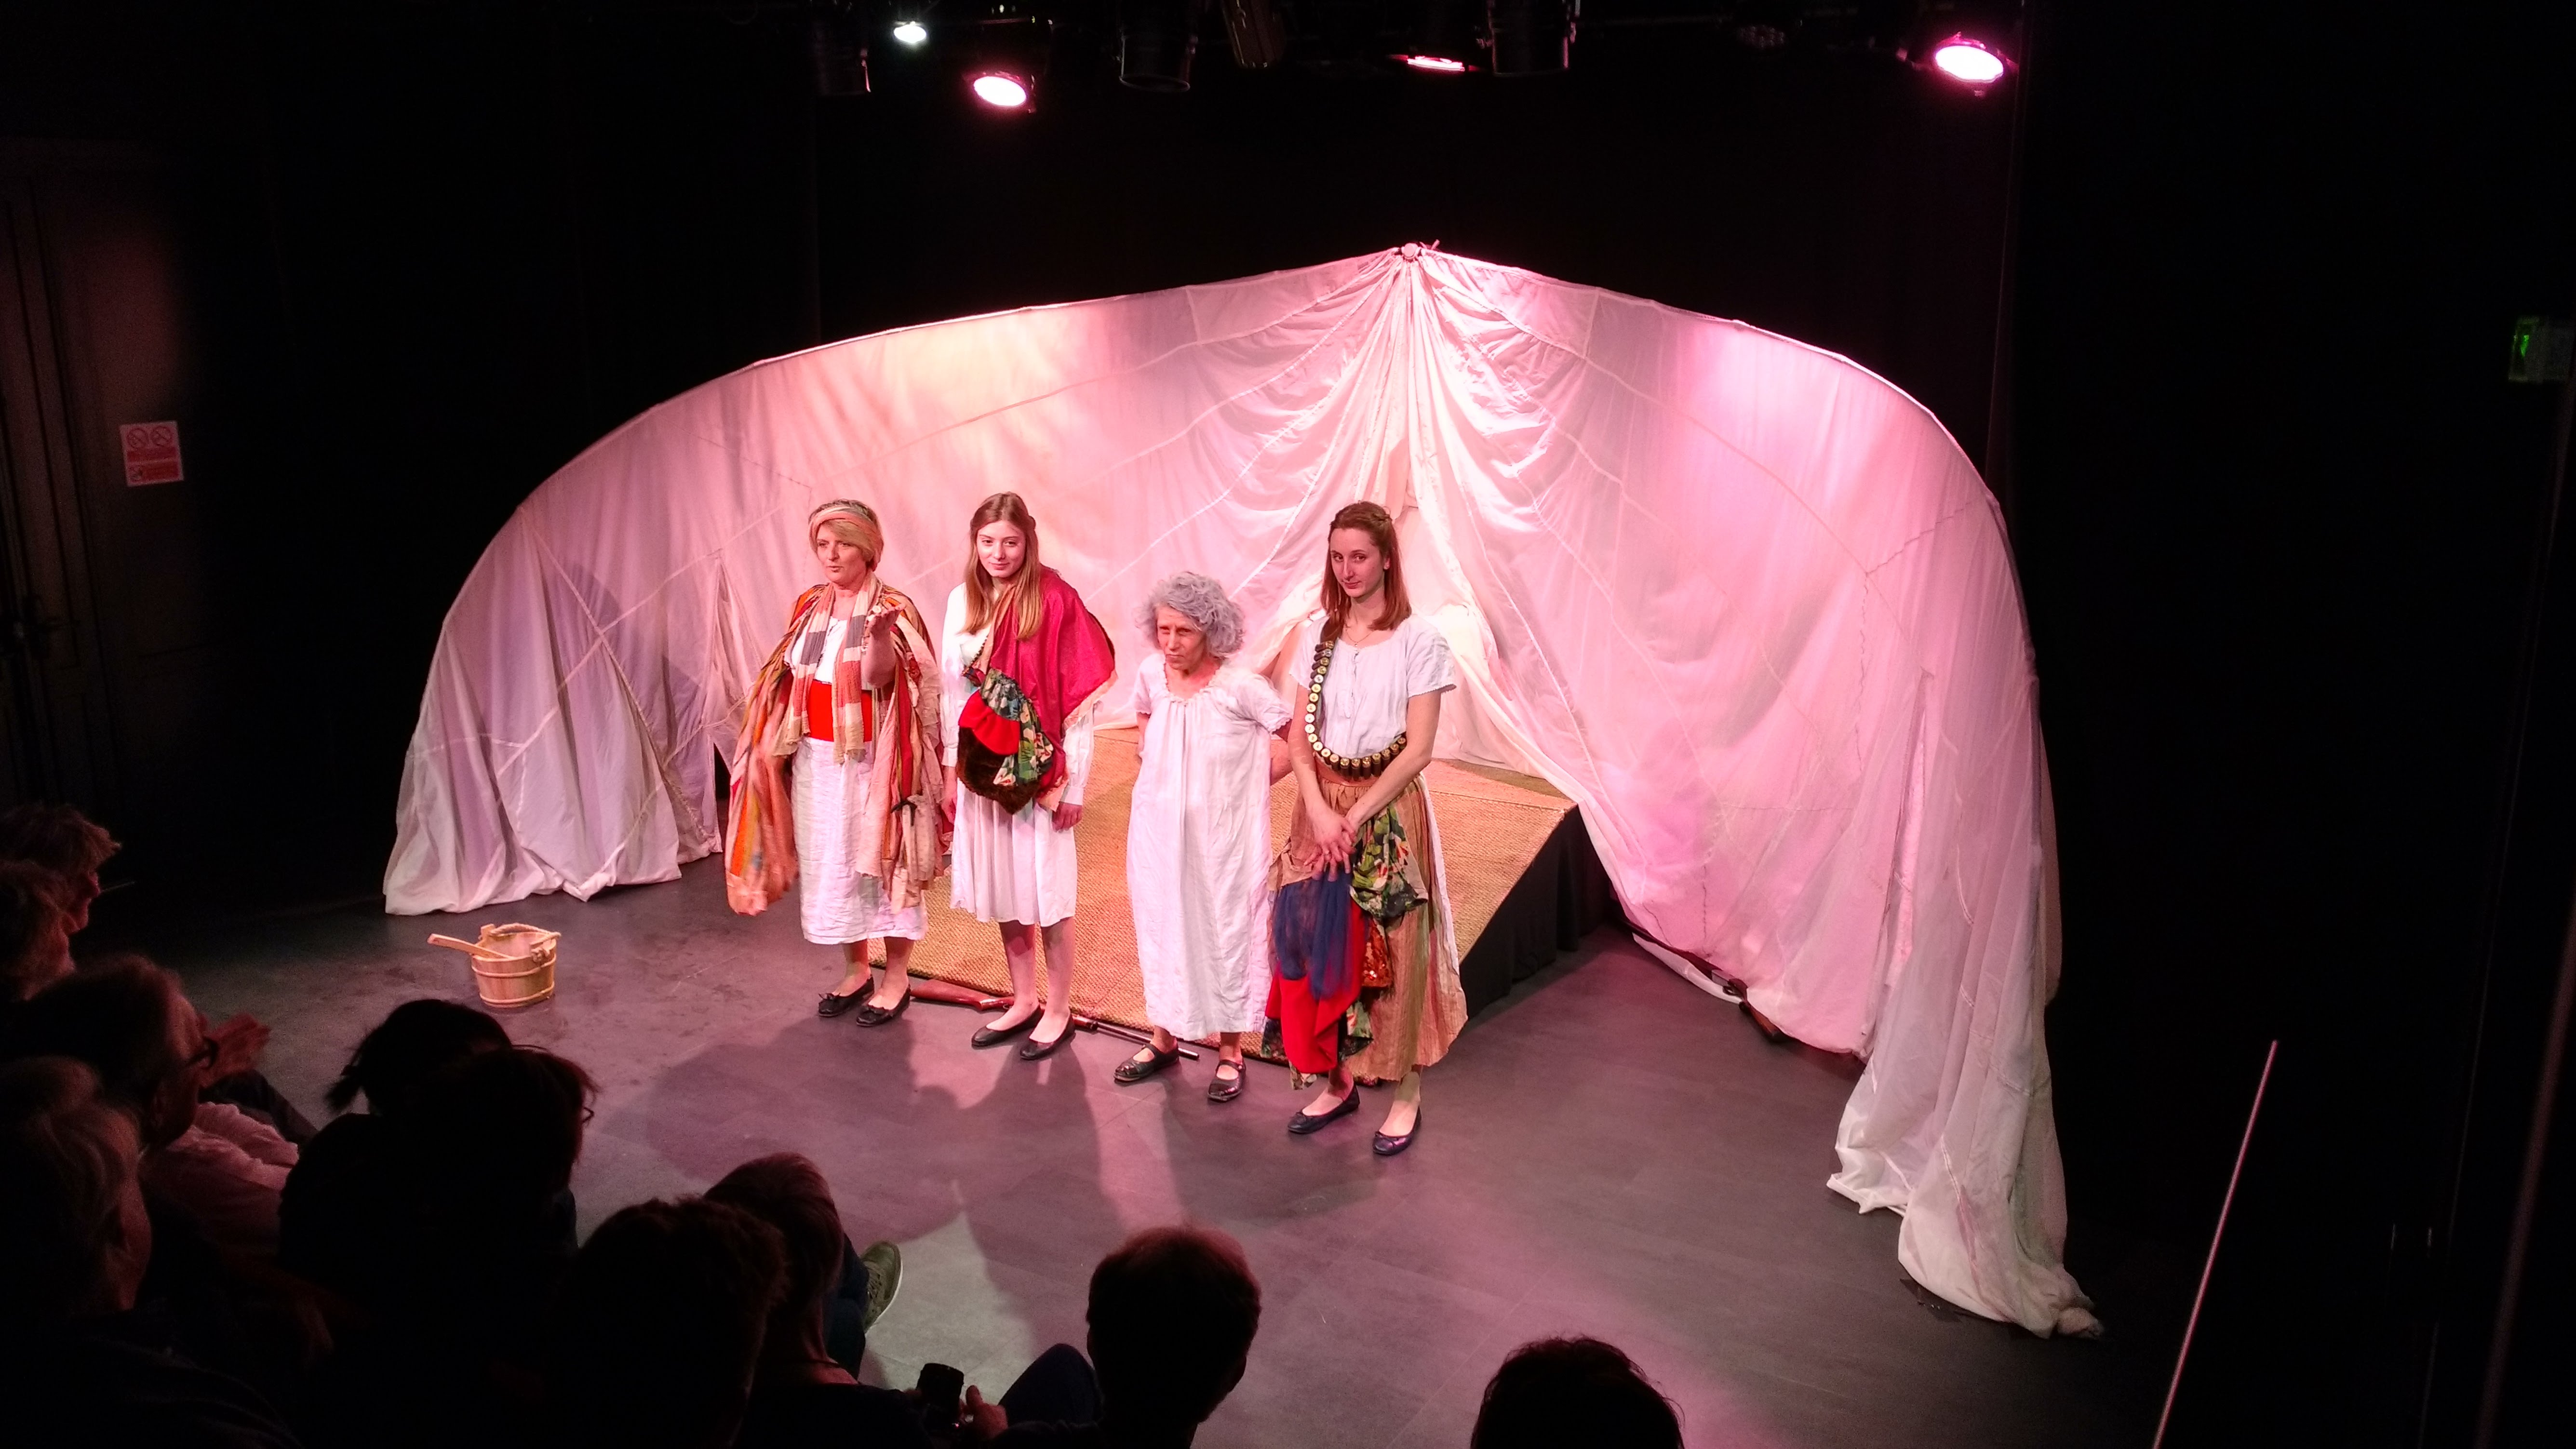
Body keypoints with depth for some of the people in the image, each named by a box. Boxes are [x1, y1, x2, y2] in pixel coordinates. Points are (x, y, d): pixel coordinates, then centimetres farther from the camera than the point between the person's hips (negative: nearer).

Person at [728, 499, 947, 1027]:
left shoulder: (891, 607, -9)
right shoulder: (809, 607, 9)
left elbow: (877, 677, -24)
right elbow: (791, 677, 15)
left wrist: (880, 635, -43)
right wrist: (776, 743, 7)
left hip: (870, 759, -6)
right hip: (816, 759, 6)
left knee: (882, 860, 1)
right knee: (829, 864, 11)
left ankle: (897, 978, 12)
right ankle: (854, 969, 25)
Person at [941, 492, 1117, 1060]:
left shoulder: (1056, 601, -13)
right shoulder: (962, 601, 2)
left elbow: (1078, 697, -12)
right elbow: (954, 690, 8)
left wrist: (1073, 781, -12)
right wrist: (952, 767, 7)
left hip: (1039, 769, -5)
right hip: (984, 766, 5)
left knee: (1045, 889, 3)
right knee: (1001, 886, 15)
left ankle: (1059, 1009, 19)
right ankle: (1023, 1000, 30)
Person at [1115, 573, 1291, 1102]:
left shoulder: (1241, 687, -19)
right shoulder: (1151, 677, -3)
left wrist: (1248, 782, -9)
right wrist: (1148, 791, 7)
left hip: (1221, 837, -4)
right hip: (1159, 835, 5)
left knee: (1226, 934, 7)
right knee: (1162, 930, 15)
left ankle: (1230, 1052, 21)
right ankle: (1165, 1038, 33)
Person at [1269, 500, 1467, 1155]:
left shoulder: (1419, 641, -8)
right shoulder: (1317, 636, 5)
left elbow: (1419, 749, -11)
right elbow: (1300, 737, 3)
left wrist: (1356, 817, -15)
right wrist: (1320, 811, -11)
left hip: (1389, 811, -4)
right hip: (1320, 809, 4)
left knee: (1392, 953, 1)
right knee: (1318, 944, 7)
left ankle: (1406, 1094, 15)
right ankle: (1337, 1081, 23)